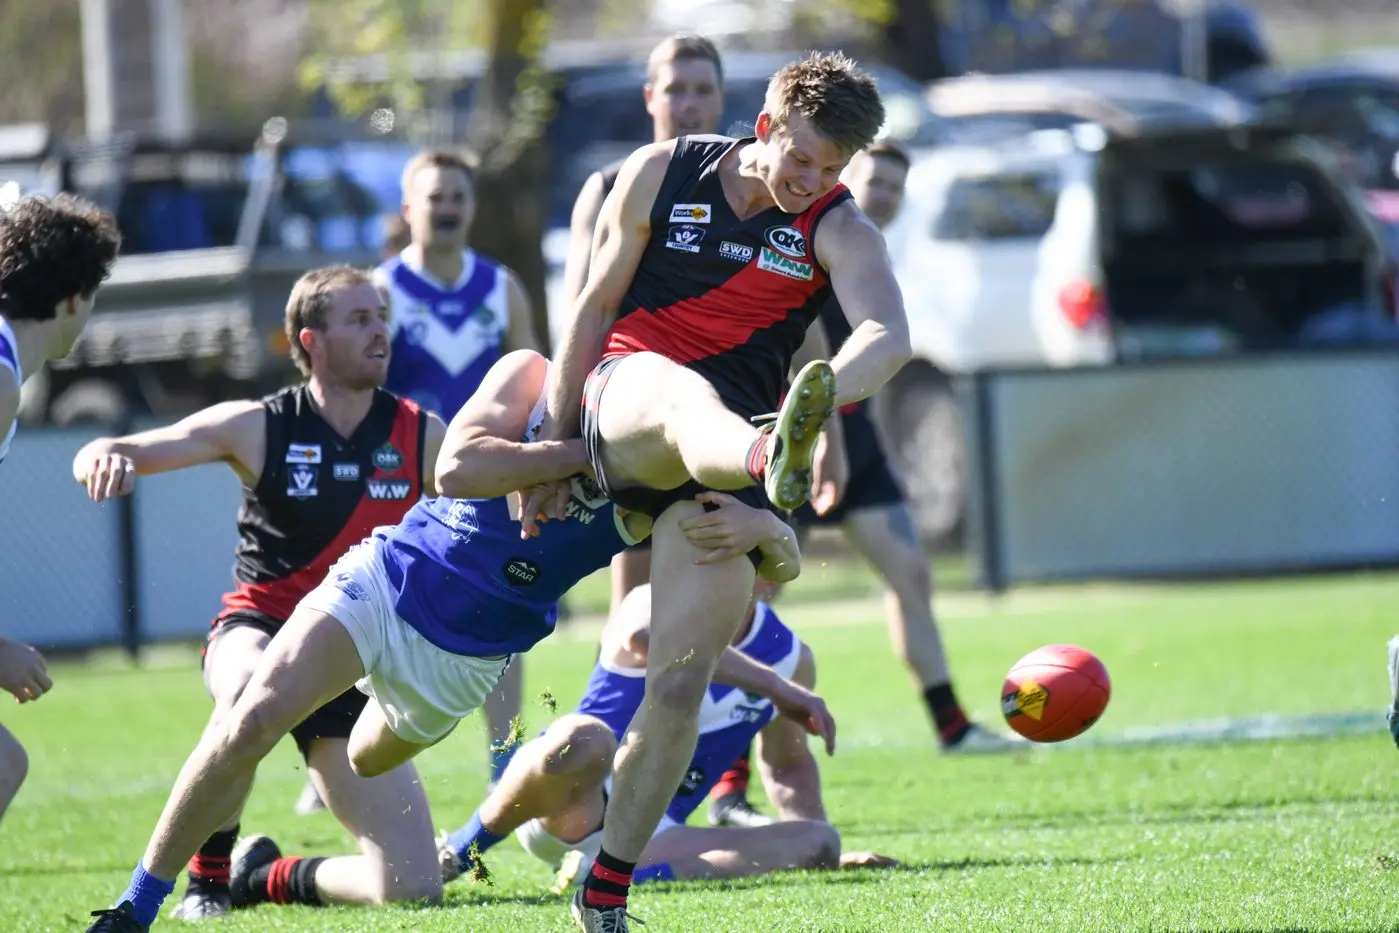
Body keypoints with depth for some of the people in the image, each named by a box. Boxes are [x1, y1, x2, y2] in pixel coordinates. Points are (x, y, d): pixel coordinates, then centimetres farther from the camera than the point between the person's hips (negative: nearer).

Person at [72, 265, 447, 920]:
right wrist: (105, 456, -38)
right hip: (259, 628, -3)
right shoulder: (258, 428, -8)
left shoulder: (420, 436, -2)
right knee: (251, 687, -43)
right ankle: (206, 879, -26)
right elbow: (106, 457, -12)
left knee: (407, 880, -7)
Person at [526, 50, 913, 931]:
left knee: (684, 675, -10)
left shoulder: (837, 229, -1)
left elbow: (889, 336, -20)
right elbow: (596, 306, 10)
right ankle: (773, 457, -80)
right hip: (624, 398, -2)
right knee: (687, 402, -40)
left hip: (720, 459, 2)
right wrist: (554, 445, 9)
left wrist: (823, 397, -41)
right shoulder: (661, 173, 2)